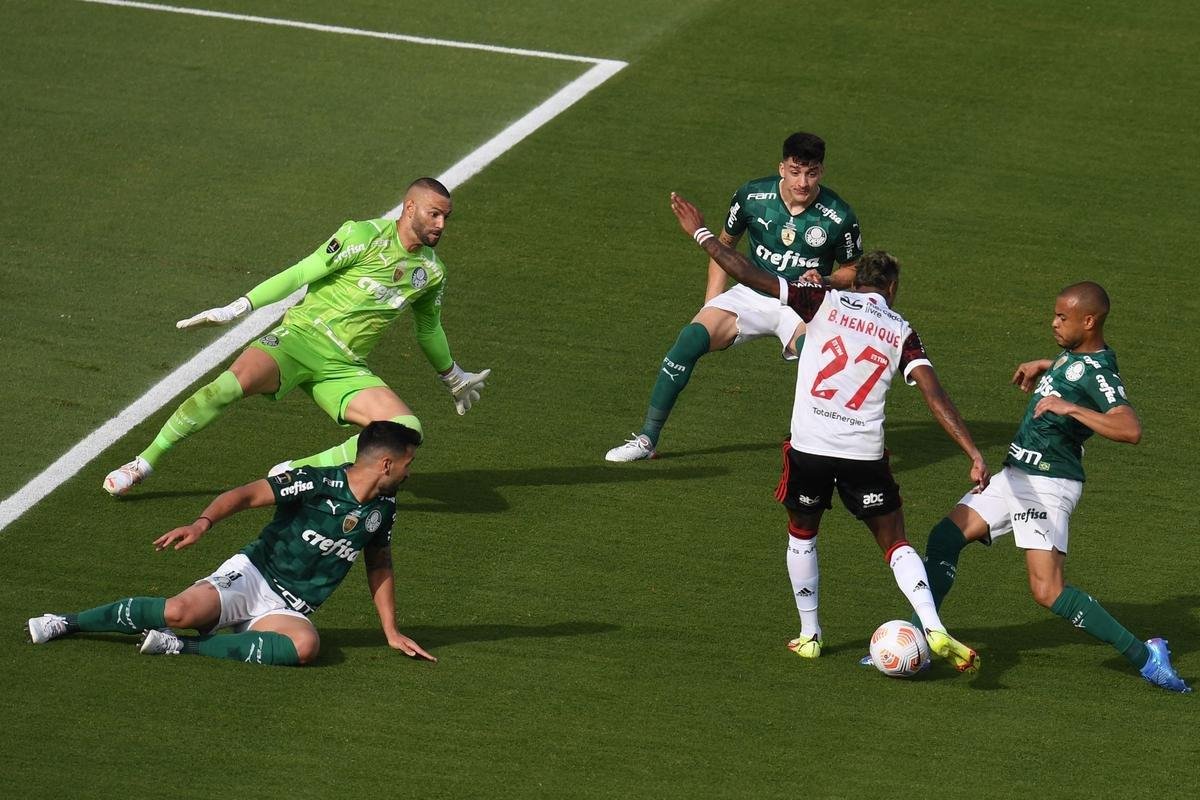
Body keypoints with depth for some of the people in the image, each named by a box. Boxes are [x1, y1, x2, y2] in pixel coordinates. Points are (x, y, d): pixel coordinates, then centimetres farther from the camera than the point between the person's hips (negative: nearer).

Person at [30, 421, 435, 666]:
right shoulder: (317, 483, -12)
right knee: (181, 611, -32)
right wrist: (203, 523, -32)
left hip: (289, 611, 4)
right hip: (252, 576, -4)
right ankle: (66, 622, -10)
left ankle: (182, 647, -25)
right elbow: (249, 494, -15)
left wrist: (391, 632, 19)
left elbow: (380, 567, 22)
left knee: (304, 645, -34)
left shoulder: (383, 508, 8)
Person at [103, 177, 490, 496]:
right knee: (230, 384, -32)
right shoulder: (365, 235, -6)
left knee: (407, 429, -20)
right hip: (301, 336, -5)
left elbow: (428, 329, 30)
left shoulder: (432, 272, 11)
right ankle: (144, 462, -14)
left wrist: (453, 377, 44)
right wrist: (237, 308, -13)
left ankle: (296, 471, -13)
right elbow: (302, 273, -8)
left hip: (345, 368, 5)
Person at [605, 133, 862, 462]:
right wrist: (711, 303, 6)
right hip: (752, 295, 2)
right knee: (692, 337, -21)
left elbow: (853, 270, 5)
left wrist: (824, 281, -18)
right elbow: (725, 242, 11)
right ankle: (647, 439, -12)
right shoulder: (752, 197, -8)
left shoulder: (839, 217, -13)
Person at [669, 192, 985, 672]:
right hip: (865, 453, 0)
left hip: (809, 447, 0)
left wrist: (699, 233, 7)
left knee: (801, 533, 24)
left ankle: (809, 636, 25)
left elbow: (751, 276, -2)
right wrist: (973, 453, -7)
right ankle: (935, 631, -7)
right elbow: (934, 396, -5)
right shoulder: (901, 333, 6)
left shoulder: (826, 303, 3)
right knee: (896, 544, 10)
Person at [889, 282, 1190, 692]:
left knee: (1048, 592, -17)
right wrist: (1044, 366, 27)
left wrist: (1070, 408, -38)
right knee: (945, 537, 5)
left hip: (1048, 485, -10)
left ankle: (1145, 657, -12)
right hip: (1015, 475, 10)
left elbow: (1131, 429, -37)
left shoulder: (1098, 374, -20)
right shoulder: (1074, 354, 8)